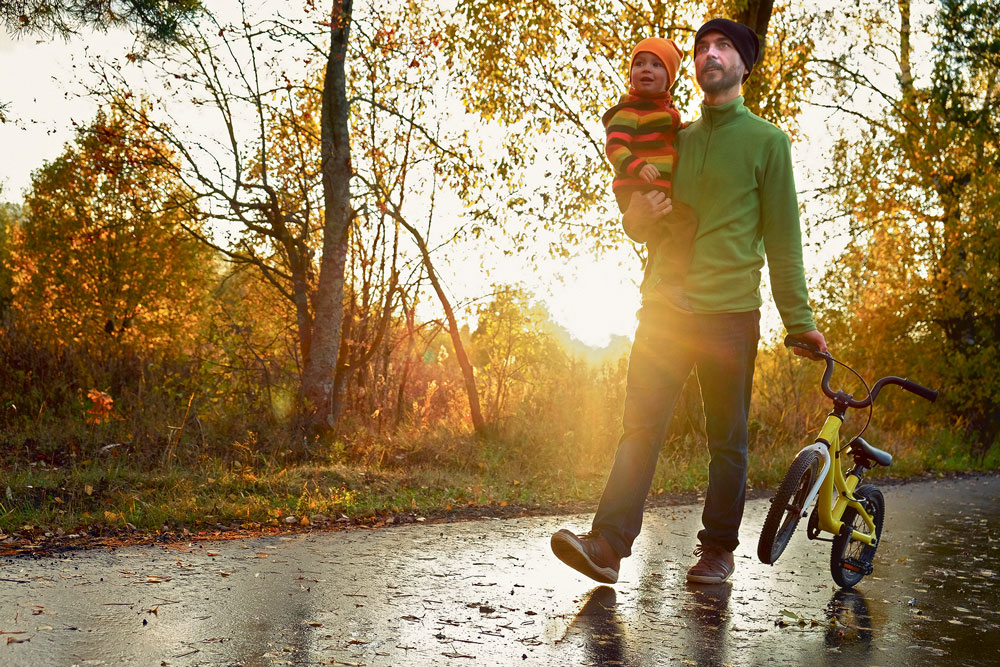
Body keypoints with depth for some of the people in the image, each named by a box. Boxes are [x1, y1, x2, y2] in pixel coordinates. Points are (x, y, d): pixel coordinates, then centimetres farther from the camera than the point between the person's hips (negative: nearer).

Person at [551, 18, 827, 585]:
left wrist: (799, 319, -1)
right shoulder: (675, 139, 17)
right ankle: (609, 544, -9)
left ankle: (718, 550, 14)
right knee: (641, 427, -6)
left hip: (730, 315, -3)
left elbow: (782, 237, 4)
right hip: (665, 307, 3)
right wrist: (638, 217, -2)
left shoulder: (767, 140, 6)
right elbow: (640, 226, 23)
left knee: (728, 439, 3)